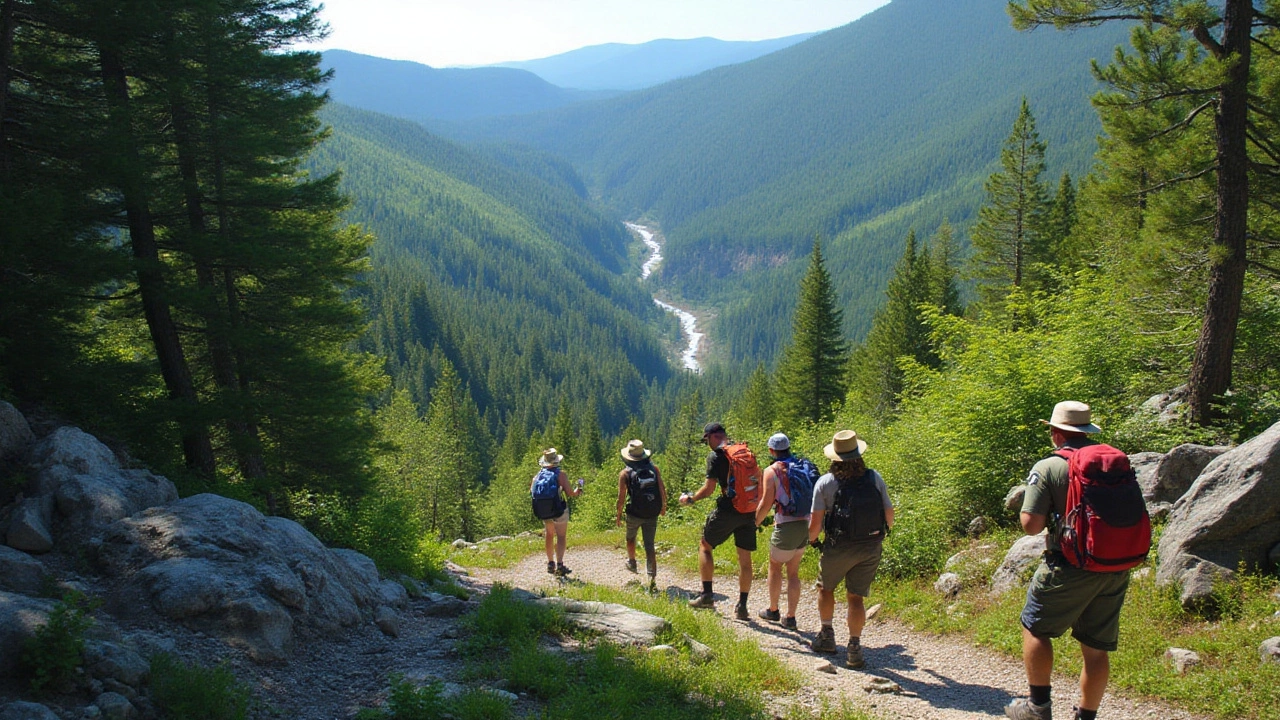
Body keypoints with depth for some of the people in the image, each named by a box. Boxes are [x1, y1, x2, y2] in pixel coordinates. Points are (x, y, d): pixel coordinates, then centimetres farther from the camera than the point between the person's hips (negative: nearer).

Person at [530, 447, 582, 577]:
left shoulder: (538, 475, 3)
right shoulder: (560, 474, -11)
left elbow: (531, 492, 6)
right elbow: (570, 493, -15)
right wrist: (577, 492, 6)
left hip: (543, 512, 5)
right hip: (559, 512, -5)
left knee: (549, 536, 20)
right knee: (561, 537, -1)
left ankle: (550, 563, 24)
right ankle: (559, 565, -11)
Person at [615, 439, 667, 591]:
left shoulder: (625, 473, -7)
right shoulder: (654, 468, 1)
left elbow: (621, 497, -8)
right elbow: (663, 490, 0)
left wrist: (619, 515, 4)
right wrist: (663, 507, 15)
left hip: (634, 514, -2)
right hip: (652, 514, 2)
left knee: (630, 538, 28)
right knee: (649, 545, 4)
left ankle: (632, 562, 46)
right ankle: (652, 577, -9)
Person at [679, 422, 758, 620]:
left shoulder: (716, 457, -7)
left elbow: (708, 489, -12)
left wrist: (690, 499, 4)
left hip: (727, 511, -5)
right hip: (749, 512, 5)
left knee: (705, 546, 14)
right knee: (745, 559, 9)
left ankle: (706, 594, 9)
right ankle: (742, 607, 11)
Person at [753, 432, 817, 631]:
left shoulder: (772, 471, -7)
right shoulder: (805, 467, 9)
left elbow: (766, 503, -11)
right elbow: (815, 497, 10)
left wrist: (754, 523, 3)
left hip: (787, 527, -5)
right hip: (807, 525, 5)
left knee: (775, 567, 15)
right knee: (793, 572, 15)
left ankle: (773, 611, 26)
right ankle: (790, 617, 16)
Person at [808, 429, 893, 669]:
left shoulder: (825, 483, -10)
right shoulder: (874, 478, -5)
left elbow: (816, 523, -10)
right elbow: (889, 514, 1)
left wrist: (811, 539, 11)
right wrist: (884, 532, 23)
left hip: (839, 546, -2)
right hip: (871, 546, 2)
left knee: (825, 587, 22)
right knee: (856, 597, 10)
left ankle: (827, 635, 29)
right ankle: (854, 647, 5)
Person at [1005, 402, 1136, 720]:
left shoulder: (1048, 468, -9)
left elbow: (1031, 525, -14)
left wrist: (1028, 506, 6)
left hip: (1070, 568, -5)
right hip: (1115, 568, 5)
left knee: (1035, 628, 14)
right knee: (1097, 647, 12)